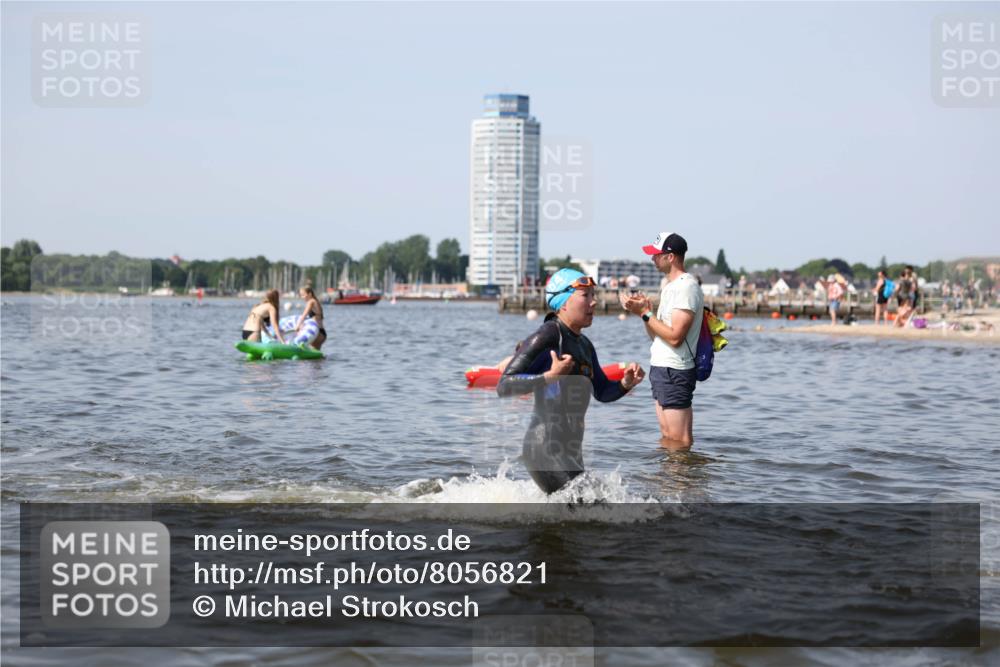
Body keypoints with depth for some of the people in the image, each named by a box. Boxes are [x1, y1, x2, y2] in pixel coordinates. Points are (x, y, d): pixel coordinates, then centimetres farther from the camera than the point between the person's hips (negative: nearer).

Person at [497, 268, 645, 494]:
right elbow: (504, 386, -18)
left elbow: (602, 392, 25)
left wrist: (625, 384, 6)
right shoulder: (548, 336, -12)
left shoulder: (584, 345, 15)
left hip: (570, 450, 9)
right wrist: (550, 376, -26)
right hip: (545, 448, -9)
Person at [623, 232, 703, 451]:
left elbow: (674, 336, -22)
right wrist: (645, 310, 2)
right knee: (667, 437, 13)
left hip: (674, 372, -10)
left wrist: (645, 313, -15)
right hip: (660, 368, 10)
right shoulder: (670, 286, 17)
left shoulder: (686, 287, -14)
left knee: (678, 440, -9)